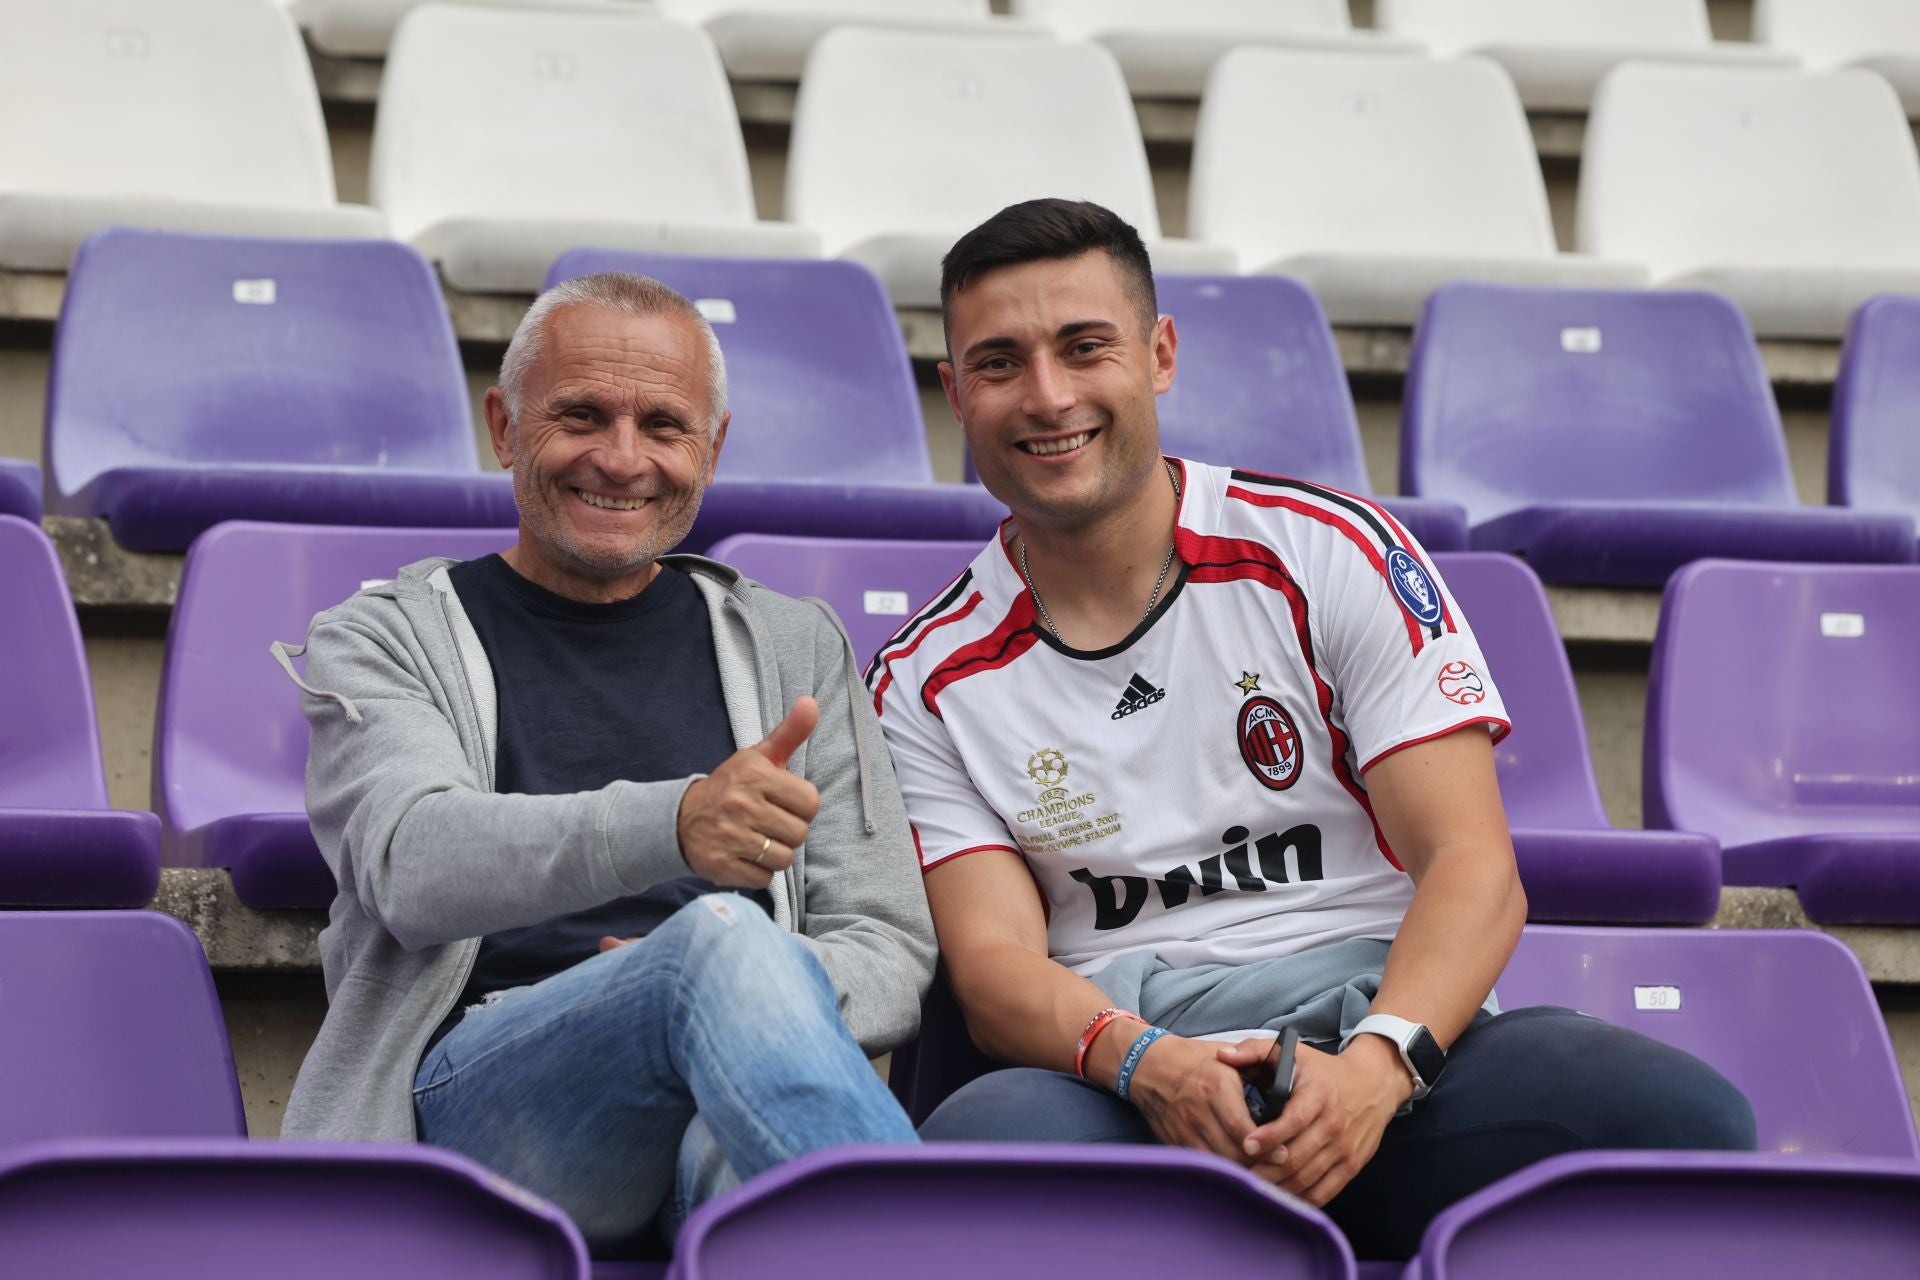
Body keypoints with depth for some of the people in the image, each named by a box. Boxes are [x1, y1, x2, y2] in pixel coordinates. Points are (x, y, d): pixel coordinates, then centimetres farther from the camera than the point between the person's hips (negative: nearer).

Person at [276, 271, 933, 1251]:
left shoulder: (794, 648, 25)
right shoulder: (381, 643, 15)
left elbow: (894, 950, 19)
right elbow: (413, 864, -9)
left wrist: (763, 995, -6)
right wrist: (673, 824, -28)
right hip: (478, 1089, -2)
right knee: (722, 933, -36)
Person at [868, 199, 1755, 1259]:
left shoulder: (1330, 552, 7)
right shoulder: (928, 684, 11)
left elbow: (1475, 870, 0)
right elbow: (992, 959, 0)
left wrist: (1376, 1064, -21)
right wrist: (1143, 1063, -24)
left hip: (1381, 1026, 1)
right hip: (1117, 1081, 0)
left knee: (1685, 1121, -31)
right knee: (982, 1141, -39)